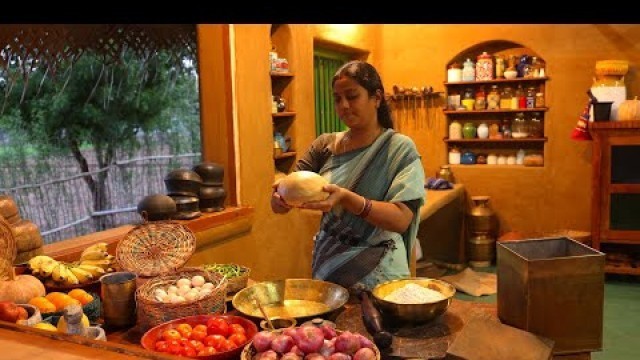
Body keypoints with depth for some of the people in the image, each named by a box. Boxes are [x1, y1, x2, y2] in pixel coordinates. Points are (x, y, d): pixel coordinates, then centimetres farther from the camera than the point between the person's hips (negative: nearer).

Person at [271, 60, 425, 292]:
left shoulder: (400, 149, -10)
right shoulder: (325, 145, 2)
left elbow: (402, 219, -19)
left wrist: (346, 198, -32)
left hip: (378, 276, -3)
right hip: (326, 268, 4)